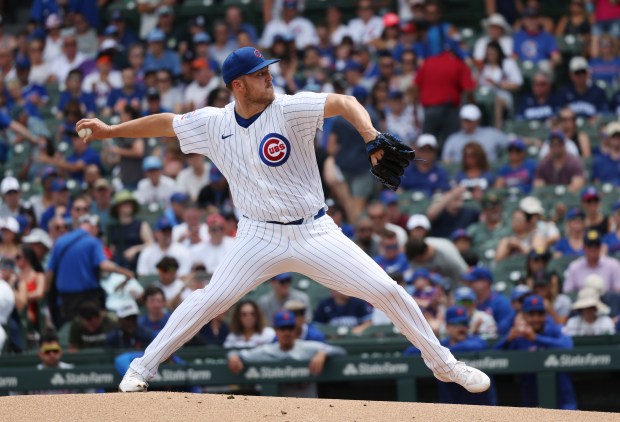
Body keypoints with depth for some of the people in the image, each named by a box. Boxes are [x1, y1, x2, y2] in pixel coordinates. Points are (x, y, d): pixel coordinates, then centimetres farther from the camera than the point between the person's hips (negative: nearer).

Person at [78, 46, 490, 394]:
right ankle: (143, 368, 5)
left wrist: (372, 138, -44)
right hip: (261, 237, 1)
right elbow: (166, 123, 13)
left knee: (387, 291, -6)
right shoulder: (214, 123, -2)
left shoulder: (289, 109, -13)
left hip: (315, 233, -1)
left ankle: (442, 363, 12)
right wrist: (111, 130, 15)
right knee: (209, 300, -11)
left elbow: (344, 103, -27)